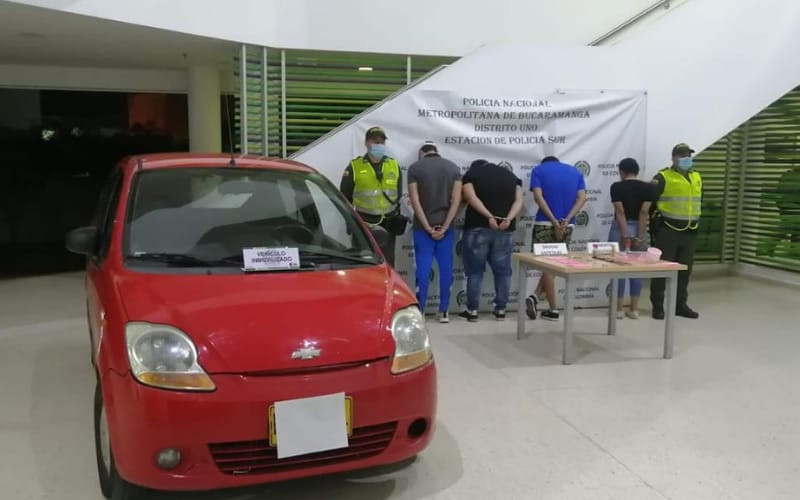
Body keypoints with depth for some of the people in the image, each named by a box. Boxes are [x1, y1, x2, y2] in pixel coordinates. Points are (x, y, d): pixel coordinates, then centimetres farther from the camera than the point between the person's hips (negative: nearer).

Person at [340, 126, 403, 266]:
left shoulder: (394, 166, 7)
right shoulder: (355, 167, -4)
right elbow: (345, 196, 1)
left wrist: (396, 214, 14)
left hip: (388, 223, 3)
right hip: (364, 222, -3)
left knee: (387, 261, 10)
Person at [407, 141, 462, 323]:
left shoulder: (414, 168, -1)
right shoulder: (454, 168, 6)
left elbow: (415, 201, -9)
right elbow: (456, 200, -4)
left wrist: (428, 228, -9)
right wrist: (444, 227, -7)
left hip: (423, 227, -2)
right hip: (446, 227, 2)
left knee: (423, 268, 1)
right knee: (446, 268, 6)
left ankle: (419, 311, 3)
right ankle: (444, 311, 10)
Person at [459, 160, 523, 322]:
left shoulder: (471, 174, 7)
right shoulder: (510, 175, 17)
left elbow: (471, 198, -10)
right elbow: (519, 201, 4)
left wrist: (489, 217, -17)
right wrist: (508, 219, -9)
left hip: (478, 228, -3)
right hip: (505, 229, 3)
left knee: (475, 271, 4)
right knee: (503, 270, 10)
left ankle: (472, 310, 6)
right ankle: (501, 310, 14)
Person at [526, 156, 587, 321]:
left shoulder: (538, 170, 4)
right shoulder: (576, 172, 14)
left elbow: (538, 197, -11)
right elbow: (582, 198, -1)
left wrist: (554, 221, -13)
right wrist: (566, 220, -10)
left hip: (545, 223, -3)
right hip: (567, 225, 3)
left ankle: (553, 310, 0)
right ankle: (536, 296, 4)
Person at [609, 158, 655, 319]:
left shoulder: (616, 186, -7)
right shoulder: (648, 188, 0)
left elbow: (620, 212, -13)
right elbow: (644, 213, -8)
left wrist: (625, 236, -13)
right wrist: (640, 236, -9)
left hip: (620, 230, -3)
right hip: (639, 230, 3)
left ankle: (618, 309, 6)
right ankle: (634, 309, 11)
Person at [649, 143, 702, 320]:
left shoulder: (697, 178, 14)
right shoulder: (663, 178, -7)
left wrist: (696, 219, 18)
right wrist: (656, 221, -11)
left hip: (689, 231, 6)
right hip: (667, 230, -6)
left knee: (684, 270, 11)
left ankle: (680, 305, 21)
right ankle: (658, 306, 6)